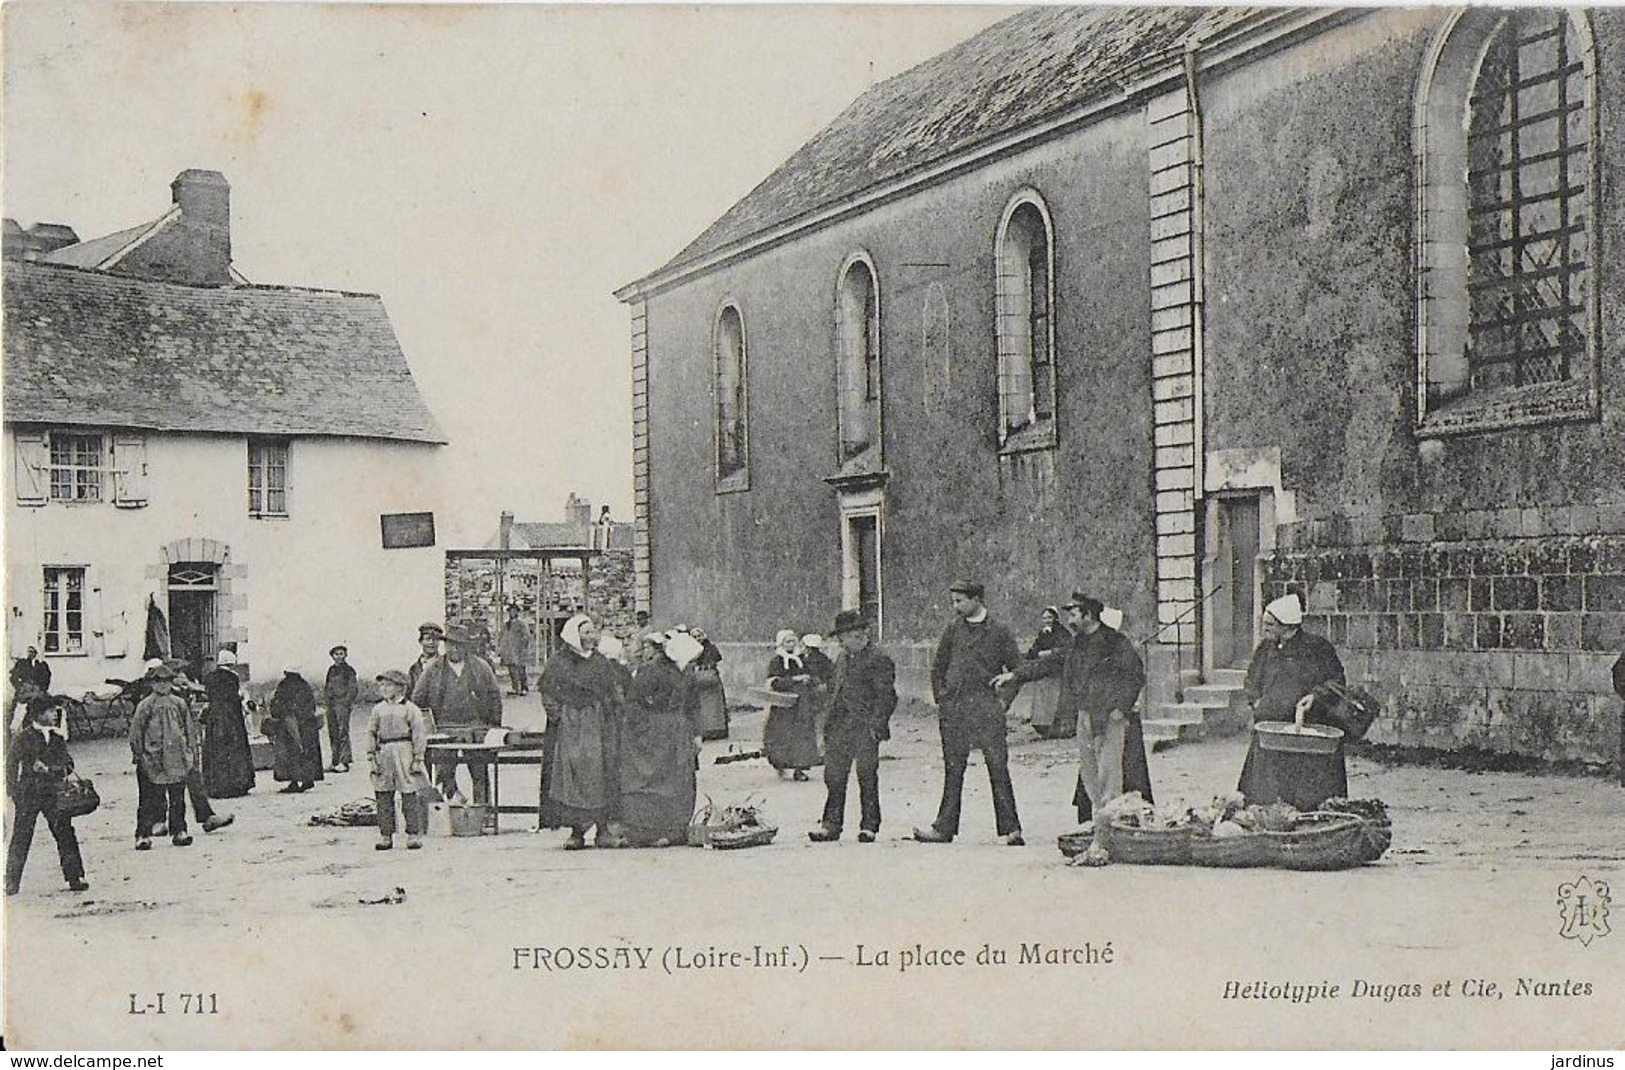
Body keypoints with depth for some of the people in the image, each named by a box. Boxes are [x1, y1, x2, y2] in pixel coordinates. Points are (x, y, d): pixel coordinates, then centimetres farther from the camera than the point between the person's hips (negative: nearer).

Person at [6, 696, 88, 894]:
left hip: (53, 793, 3)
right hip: (29, 794, -3)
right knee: (21, 838, 0)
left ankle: (74, 878, 2)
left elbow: (68, 764, 10)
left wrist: (48, 769, -8)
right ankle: (12, 883, 9)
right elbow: (11, 765, -1)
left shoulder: (57, 737, 12)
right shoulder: (22, 738, -1)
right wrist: (14, 793, -9)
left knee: (65, 834, -2)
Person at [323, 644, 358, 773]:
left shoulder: (348, 670, -1)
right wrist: (325, 699, 12)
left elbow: (352, 688, -4)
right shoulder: (331, 669, 17)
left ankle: (344, 762, -11)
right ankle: (336, 761, 13)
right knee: (332, 733, 7)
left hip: (342, 704, -7)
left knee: (343, 733, -10)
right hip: (331, 704, 7)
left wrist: (347, 702, -13)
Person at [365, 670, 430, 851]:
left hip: (404, 753, -4)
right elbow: (370, 733, 12)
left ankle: (414, 834, 5)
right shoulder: (378, 709, 10)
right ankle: (385, 835, 12)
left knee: (410, 796, -2)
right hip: (383, 755, 4)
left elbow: (420, 735, -3)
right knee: (383, 797, 4)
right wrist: (371, 756, 2)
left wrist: (418, 758, -7)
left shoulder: (410, 709, -2)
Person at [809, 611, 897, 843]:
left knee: (867, 778, 0)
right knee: (834, 777, 3)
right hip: (839, 729, 7)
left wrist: (875, 725, -17)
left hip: (865, 730, -7)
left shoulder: (879, 661, -6)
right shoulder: (842, 660, 18)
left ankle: (869, 826, 9)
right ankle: (831, 825, 8)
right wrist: (829, 726, 16)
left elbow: (887, 697, -10)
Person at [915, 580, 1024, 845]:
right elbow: (937, 667, 19)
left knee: (998, 768, -4)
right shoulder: (953, 630, 11)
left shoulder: (999, 632, 2)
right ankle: (945, 828, 11)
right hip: (954, 711, 3)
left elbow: (1017, 669, 5)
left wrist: (1004, 700, -1)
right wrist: (941, 698, 10)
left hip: (988, 709, -3)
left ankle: (1009, 830, 0)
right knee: (953, 771, 6)